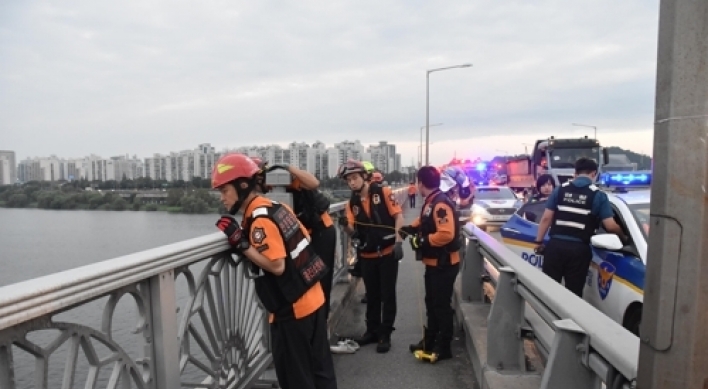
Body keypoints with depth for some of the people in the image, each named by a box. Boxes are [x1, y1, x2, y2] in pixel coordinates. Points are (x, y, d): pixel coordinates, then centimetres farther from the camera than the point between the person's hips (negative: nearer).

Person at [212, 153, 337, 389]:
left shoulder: (259, 220, -20)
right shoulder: (277, 206, 5)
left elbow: (277, 266, -24)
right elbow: (306, 237, 12)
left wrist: (240, 242, -20)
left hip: (292, 309, -8)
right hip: (313, 299, 8)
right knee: (319, 368, 21)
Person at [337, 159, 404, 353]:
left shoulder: (383, 192, -8)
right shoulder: (352, 203, 4)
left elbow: (398, 215, -9)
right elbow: (354, 232, 3)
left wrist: (398, 242, -16)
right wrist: (346, 225, -20)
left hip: (387, 252, -4)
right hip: (367, 255, 4)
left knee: (387, 295, 6)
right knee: (371, 295, 16)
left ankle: (385, 335, 18)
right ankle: (372, 331, 31)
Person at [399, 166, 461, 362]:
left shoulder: (441, 204, -24)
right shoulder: (430, 202, 7)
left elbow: (446, 234, -33)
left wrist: (422, 241, -25)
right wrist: (411, 228, 8)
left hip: (444, 263, -10)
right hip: (433, 262, 10)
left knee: (442, 305, 3)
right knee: (431, 302, 19)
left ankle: (443, 347, 17)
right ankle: (429, 341, 33)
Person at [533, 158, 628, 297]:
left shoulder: (560, 190, 7)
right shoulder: (598, 195, 1)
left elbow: (546, 218, 4)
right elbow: (610, 226, -2)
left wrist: (539, 241, 10)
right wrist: (623, 236, 18)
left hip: (555, 245, 2)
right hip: (579, 249, -1)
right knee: (574, 293, 9)